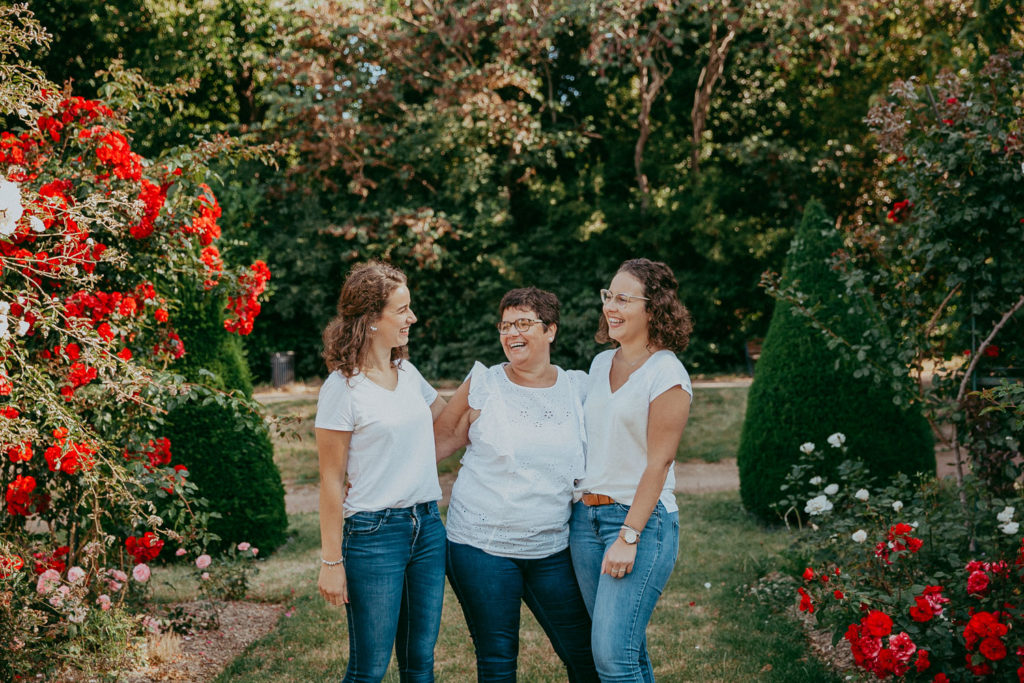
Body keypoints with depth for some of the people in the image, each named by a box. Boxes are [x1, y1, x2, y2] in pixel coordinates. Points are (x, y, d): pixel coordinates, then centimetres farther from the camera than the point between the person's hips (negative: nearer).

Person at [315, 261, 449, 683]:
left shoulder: (408, 373, 9)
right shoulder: (342, 388, -11)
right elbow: (331, 481, -9)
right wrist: (331, 561, -10)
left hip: (428, 526, 7)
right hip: (374, 533, -6)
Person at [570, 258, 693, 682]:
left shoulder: (666, 373, -9)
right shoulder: (601, 364, 12)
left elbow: (658, 463, -13)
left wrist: (628, 537, -17)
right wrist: (582, 509, 14)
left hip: (642, 519, -7)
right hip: (586, 516, 7)